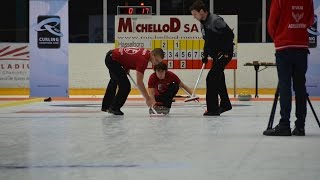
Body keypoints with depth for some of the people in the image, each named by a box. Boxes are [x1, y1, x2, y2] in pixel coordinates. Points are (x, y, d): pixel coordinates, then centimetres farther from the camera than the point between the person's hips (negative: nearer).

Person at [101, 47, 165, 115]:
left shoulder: (147, 52, -2)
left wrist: (126, 68, 8)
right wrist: (148, 99, -30)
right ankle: (114, 108, -2)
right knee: (125, 86, -16)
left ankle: (105, 106, 48)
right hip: (113, 60, -11)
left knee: (114, 81, 30)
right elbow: (139, 82, -31)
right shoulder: (143, 59, -29)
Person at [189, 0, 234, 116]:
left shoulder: (215, 20, -20)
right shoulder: (203, 23, 10)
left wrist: (226, 52, -21)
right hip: (216, 55, 10)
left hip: (224, 54, -10)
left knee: (211, 78, -15)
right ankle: (225, 104, 34)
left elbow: (230, 35, -22)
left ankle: (212, 108, -13)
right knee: (218, 79, 18)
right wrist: (205, 55, 15)